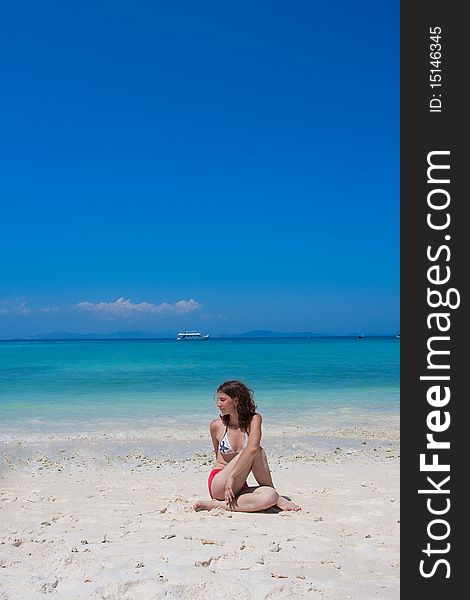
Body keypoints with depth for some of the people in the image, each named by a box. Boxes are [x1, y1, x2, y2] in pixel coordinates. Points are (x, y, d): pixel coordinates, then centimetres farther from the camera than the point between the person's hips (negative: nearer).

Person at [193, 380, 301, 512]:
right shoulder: (216, 426, -1)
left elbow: (253, 447, -22)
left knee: (269, 496, -32)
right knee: (258, 453, -23)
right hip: (219, 486, -1)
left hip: (239, 487, 1)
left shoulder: (254, 420, -5)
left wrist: (232, 476, -26)